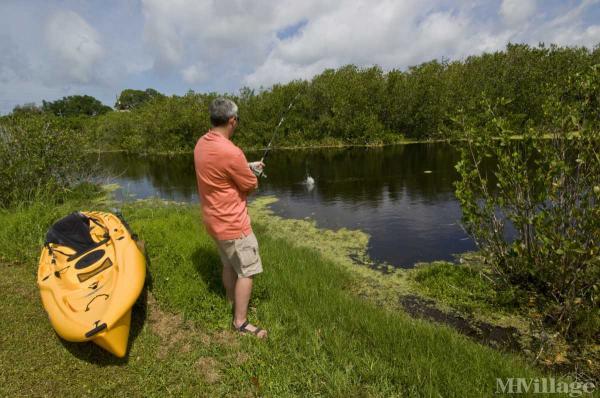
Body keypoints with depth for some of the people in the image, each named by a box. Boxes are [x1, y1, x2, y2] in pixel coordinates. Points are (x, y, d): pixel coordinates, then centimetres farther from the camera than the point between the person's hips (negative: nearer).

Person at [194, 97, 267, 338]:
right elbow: (252, 185, -15)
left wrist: (247, 167, 13)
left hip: (214, 218, 9)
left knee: (229, 264, 24)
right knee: (247, 271, 5)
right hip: (232, 223, -9)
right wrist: (251, 175, 6)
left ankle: (233, 302, 42)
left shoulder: (202, 143, 1)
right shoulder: (230, 152, -28)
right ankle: (241, 322, 18)